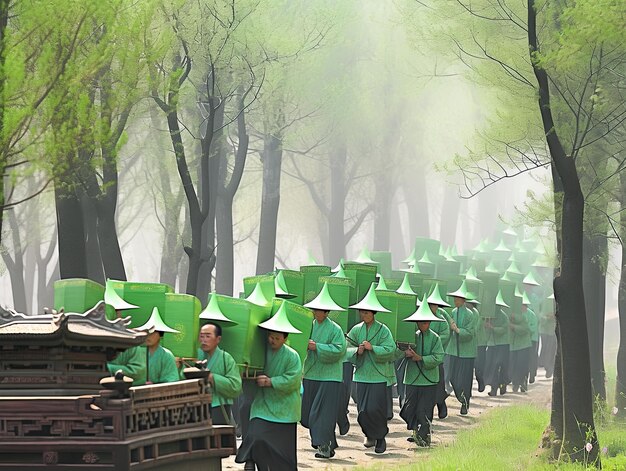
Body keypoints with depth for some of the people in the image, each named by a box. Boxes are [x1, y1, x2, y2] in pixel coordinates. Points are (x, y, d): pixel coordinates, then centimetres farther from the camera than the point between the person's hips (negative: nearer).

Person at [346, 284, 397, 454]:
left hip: (379, 376, -4)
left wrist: (372, 348, -21)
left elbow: (390, 350, -12)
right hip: (362, 375, 4)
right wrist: (357, 351, -14)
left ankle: (380, 437, 12)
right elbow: (348, 348, 6)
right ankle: (370, 435, 24)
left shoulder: (383, 330, -5)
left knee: (376, 409, -8)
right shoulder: (356, 330, 7)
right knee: (363, 410, 2)